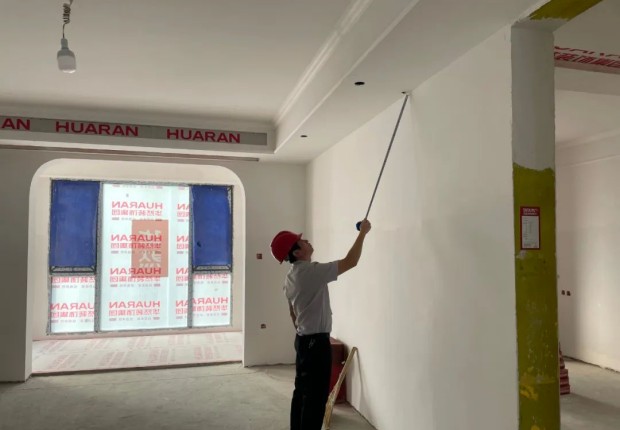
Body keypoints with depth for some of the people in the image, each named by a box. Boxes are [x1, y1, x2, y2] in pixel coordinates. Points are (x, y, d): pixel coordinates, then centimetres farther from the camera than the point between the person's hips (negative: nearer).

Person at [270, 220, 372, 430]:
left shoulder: (291, 277, 8)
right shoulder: (312, 271, -21)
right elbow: (350, 262, -21)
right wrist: (362, 233, -11)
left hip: (303, 339, 10)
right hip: (317, 341, -10)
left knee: (302, 392, 18)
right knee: (316, 396, 0)